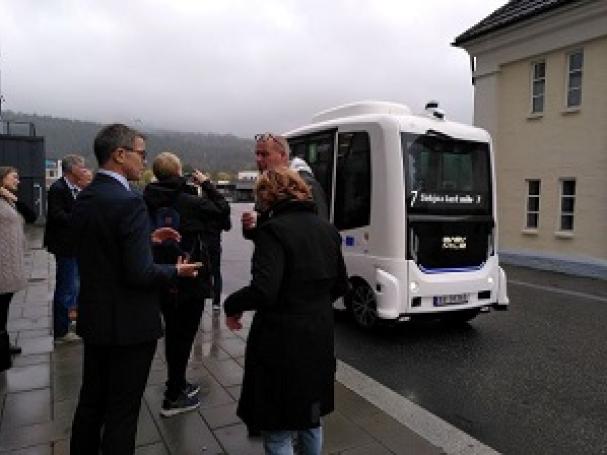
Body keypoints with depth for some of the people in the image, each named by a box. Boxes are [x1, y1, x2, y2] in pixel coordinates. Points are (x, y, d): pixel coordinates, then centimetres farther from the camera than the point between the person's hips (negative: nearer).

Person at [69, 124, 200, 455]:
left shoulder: (84, 198, 4)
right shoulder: (129, 202, -23)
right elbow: (140, 274, -25)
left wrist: (147, 239, 12)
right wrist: (176, 271, -8)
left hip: (93, 317, 8)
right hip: (129, 323, -8)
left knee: (91, 401, 23)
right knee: (122, 412, 8)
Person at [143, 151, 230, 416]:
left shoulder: (149, 201, -4)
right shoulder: (192, 202, -17)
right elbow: (223, 209, -3)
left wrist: (189, 187, 9)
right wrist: (205, 183, 7)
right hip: (190, 280, -6)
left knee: (173, 333, 20)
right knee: (183, 336, 6)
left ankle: (178, 385, 37)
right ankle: (173, 398, 14)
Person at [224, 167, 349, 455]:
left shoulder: (274, 229, -17)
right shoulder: (327, 229, 5)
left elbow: (263, 291, -26)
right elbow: (340, 286, 12)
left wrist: (231, 306, -9)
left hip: (282, 342, -7)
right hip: (319, 339, 8)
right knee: (311, 418, 25)